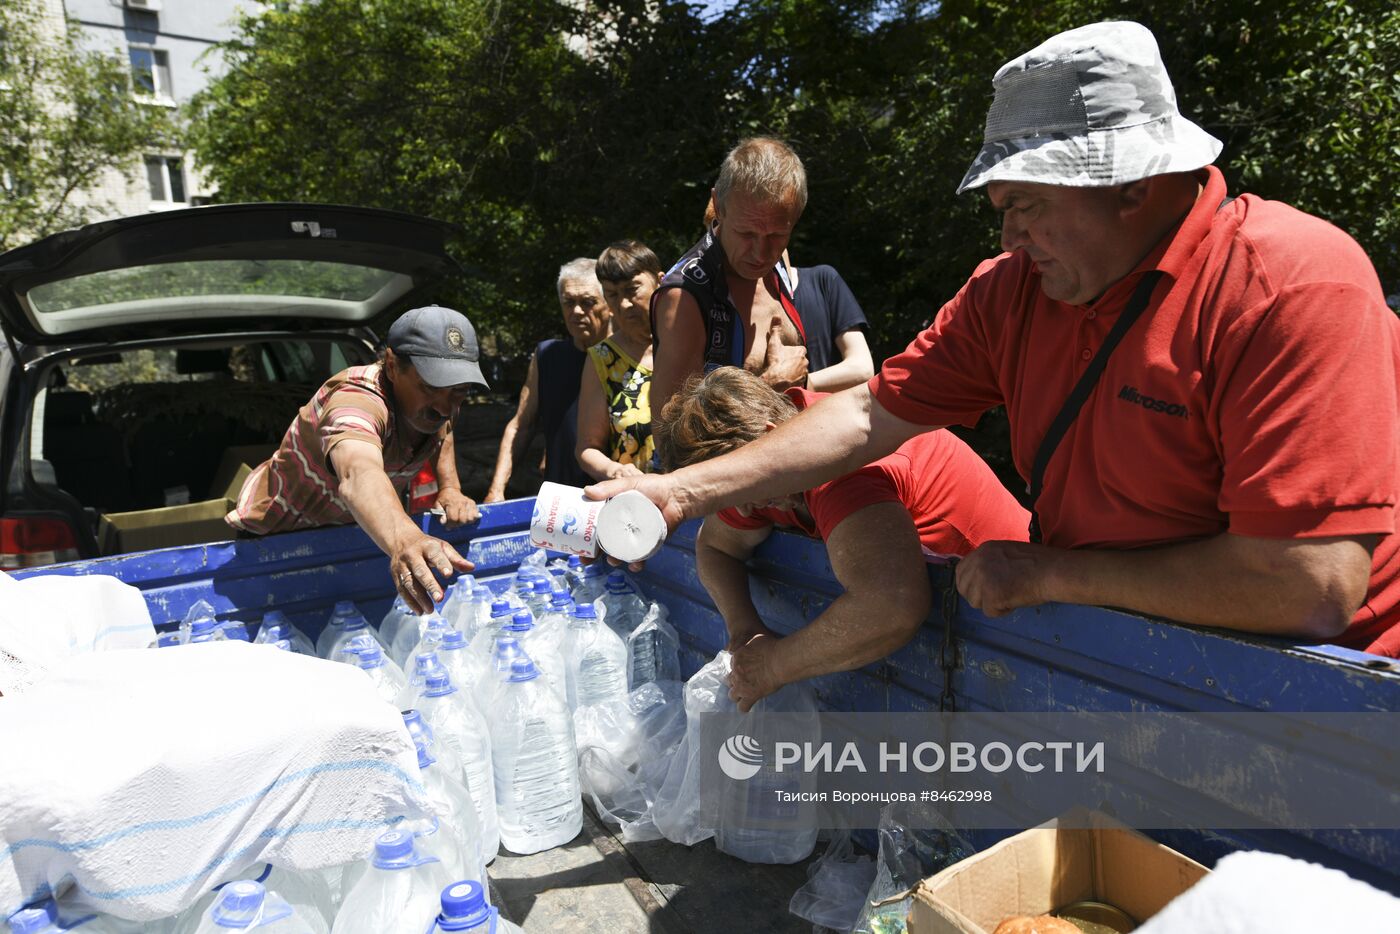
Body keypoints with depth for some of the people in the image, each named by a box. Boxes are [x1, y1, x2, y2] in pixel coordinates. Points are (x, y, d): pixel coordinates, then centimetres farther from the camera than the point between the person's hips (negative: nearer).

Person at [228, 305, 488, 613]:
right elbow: (358, 477, -60)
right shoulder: (355, 400, -39)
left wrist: (450, 489, -10)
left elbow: (441, 435, 10)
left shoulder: (430, 402, -15)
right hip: (277, 533, -6)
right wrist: (404, 541, -81)